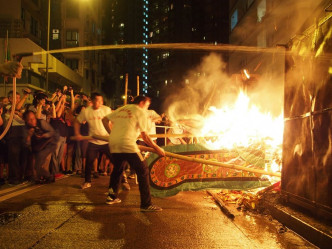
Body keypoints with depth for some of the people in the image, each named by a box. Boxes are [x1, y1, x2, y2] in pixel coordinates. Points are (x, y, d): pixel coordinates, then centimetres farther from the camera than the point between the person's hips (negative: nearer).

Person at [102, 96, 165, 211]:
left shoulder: (121, 109, 22)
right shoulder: (140, 112, 4)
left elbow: (104, 120, 20)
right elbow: (144, 135, -1)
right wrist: (156, 148, 6)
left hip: (113, 144, 7)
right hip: (127, 144, -7)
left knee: (117, 169, 26)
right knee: (143, 171, -1)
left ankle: (111, 196, 34)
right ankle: (146, 204, -4)